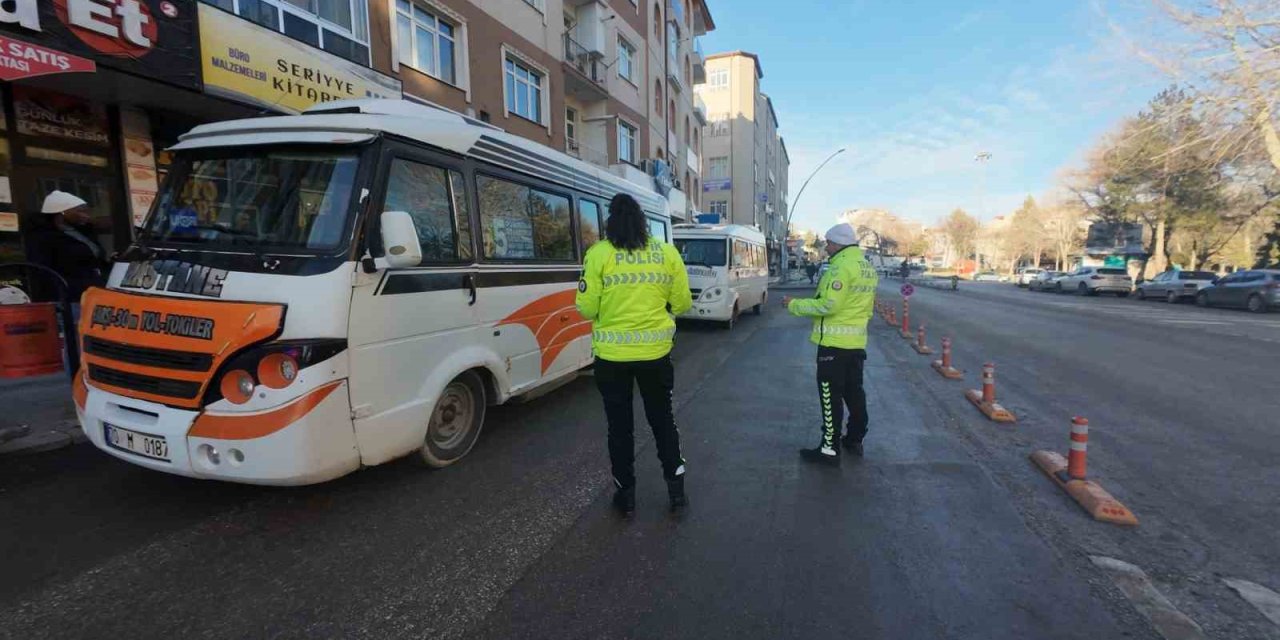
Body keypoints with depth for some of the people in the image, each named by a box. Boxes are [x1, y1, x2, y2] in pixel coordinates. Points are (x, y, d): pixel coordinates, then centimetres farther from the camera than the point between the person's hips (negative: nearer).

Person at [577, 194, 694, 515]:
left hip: (612, 355, -2)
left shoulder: (599, 254, -8)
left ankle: (625, 493, 26)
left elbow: (586, 308, -8)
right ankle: (676, 488, 27)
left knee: (620, 425, 14)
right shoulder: (667, 253, -1)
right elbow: (682, 303, 3)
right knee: (662, 419, 20)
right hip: (655, 351, 2)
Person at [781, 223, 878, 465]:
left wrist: (794, 304, -14)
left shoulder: (841, 266, -17)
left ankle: (829, 449, 4)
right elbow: (867, 306, 18)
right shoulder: (867, 268, 13)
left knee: (831, 396, -2)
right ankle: (855, 440, 30)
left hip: (835, 342, -9)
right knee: (854, 392, 18)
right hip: (856, 342, 9)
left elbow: (828, 305, -23)